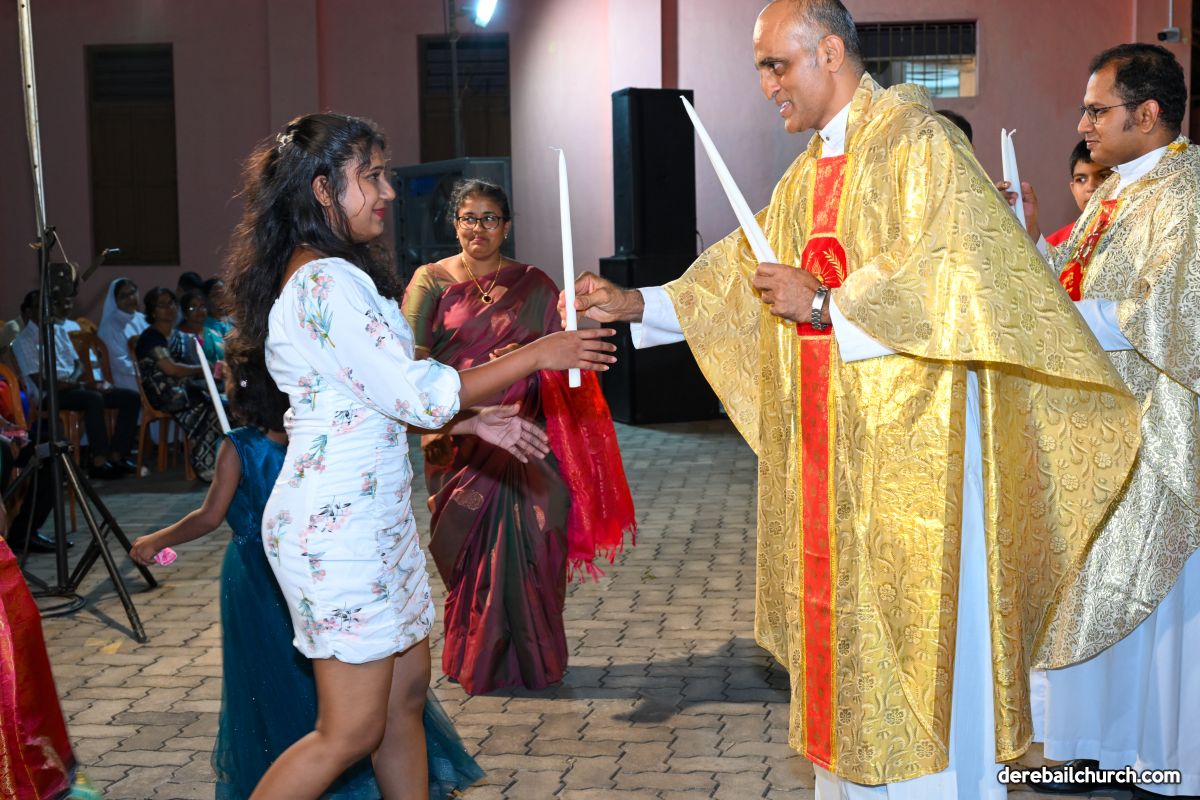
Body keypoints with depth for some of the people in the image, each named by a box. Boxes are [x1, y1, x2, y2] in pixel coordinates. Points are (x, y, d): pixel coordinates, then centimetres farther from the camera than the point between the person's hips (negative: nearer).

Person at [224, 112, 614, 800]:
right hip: (339, 528, -11)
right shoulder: (328, 281, -18)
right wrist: (539, 354, -12)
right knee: (351, 731, -4)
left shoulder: (317, 274, 15)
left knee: (405, 692, 13)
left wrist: (478, 423, 14)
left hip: (375, 517, 11)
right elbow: (415, 394, -19)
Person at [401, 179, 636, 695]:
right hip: (458, 439, 0)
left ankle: (530, 656, 10)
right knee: (468, 549, 1)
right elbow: (413, 357, -3)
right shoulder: (431, 281, 5)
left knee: (524, 544, -4)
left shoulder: (533, 285, 8)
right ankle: (476, 663, 15)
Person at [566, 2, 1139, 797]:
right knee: (841, 610, 13)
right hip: (829, 447, 8)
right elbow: (738, 280, 19)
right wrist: (633, 304, 9)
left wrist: (825, 303, -16)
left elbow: (953, 276, -20)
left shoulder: (917, 142, -10)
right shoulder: (808, 174, 15)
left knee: (914, 626, -2)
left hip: (911, 440, -8)